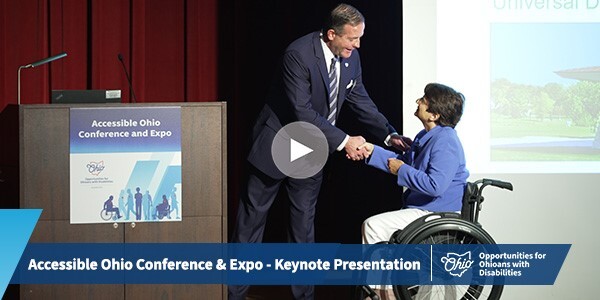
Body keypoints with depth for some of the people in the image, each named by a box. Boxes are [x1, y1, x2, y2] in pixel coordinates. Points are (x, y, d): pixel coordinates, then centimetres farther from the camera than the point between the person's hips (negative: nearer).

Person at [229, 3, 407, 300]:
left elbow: (360, 100, 7)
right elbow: (303, 112, -28)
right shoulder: (298, 54, -26)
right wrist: (343, 141, -26)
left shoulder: (351, 57, -4)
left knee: (304, 221, 11)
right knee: (253, 217, 4)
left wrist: (389, 134, -3)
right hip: (277, 145, -6)